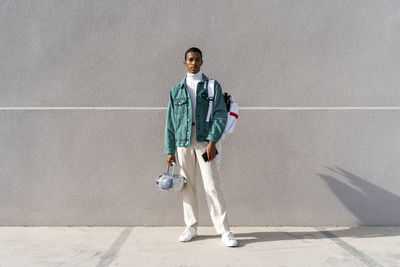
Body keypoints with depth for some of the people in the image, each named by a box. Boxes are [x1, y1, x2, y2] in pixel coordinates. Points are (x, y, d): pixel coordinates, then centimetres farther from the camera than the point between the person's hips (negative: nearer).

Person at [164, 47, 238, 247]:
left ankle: (224, 230, 0)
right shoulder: (176, 90, 15)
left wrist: (212, 142, -14)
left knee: (212, 186, -7)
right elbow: (170, 121, 13)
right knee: (187, 186, 7)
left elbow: (220, 114, -2)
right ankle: (191, 227, 20)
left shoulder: (213, 86, 8)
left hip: (205, 140, -3)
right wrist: (170, 150, 6)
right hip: (183, 142, 3)